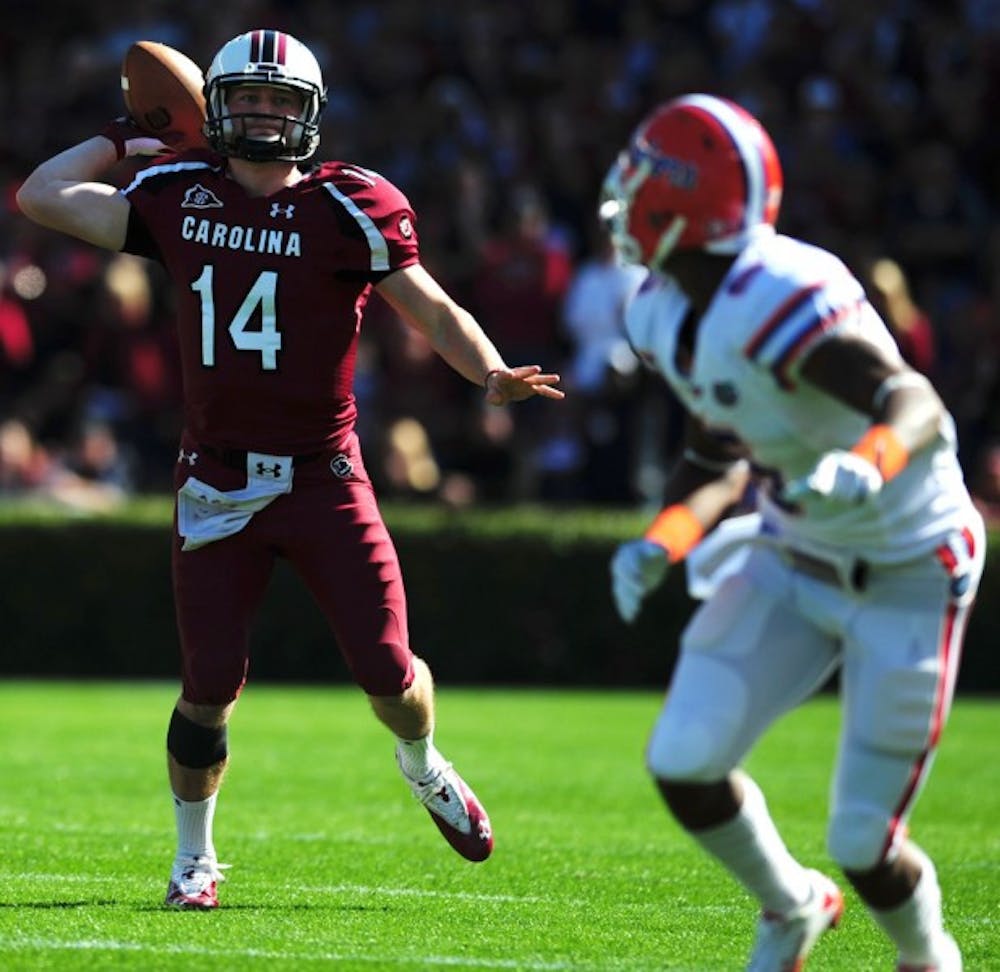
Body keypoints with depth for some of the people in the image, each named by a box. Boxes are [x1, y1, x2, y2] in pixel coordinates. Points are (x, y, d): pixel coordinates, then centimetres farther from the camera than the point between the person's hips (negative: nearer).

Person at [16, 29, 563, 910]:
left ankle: (424, 768, 34)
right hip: (218, 485, 1)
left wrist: (493, 374, -19)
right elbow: (42, 197, 9)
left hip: (323, 477, -1)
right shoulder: (179, 200, 3)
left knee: (388, 673, -1)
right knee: (210, 688, -2)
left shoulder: (346, 209, -4)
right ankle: (194, 855, 20)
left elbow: (433, 310, -3)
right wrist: (126, 136, 12)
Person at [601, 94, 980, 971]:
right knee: (684, 762, -8)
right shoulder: (666, 315, -2)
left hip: (906, 577, -7)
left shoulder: (776, 299, -31)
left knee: (862, 842, -6)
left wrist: (868, 464, -65)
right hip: (793, 560, 7)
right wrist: (660, 543, -4)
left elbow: (915, 403, -44)